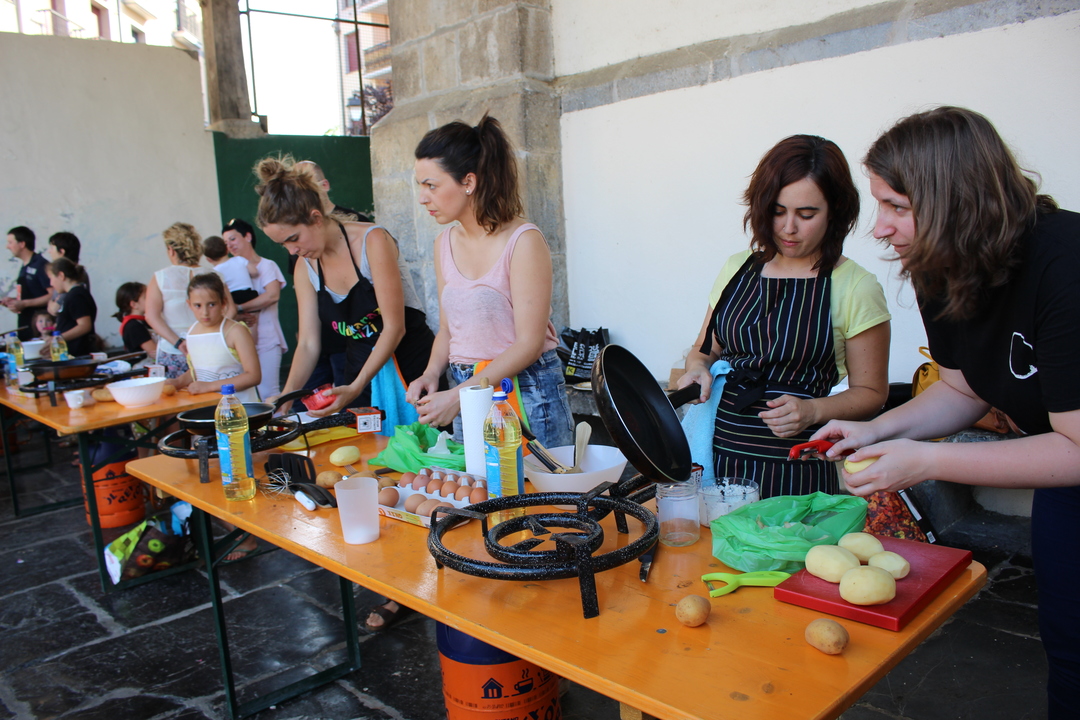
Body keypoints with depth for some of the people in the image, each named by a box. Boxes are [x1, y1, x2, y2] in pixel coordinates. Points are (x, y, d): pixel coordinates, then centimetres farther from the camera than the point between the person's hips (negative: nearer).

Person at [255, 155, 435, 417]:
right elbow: (308, 343, 2)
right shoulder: (305, 267, 2)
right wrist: (286, 395, -14)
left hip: (412, 368, -5)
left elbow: (394, 327, -19)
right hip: (359, 375, 5)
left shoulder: (372, 241, -16)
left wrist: (356, 388, -26)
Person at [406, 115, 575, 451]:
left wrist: (459, 396, -21)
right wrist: (431, 374, -5)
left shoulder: (523, 241, -14)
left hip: (525, 395, -5)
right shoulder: (445, 243, 6)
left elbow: (529, 343, -17)